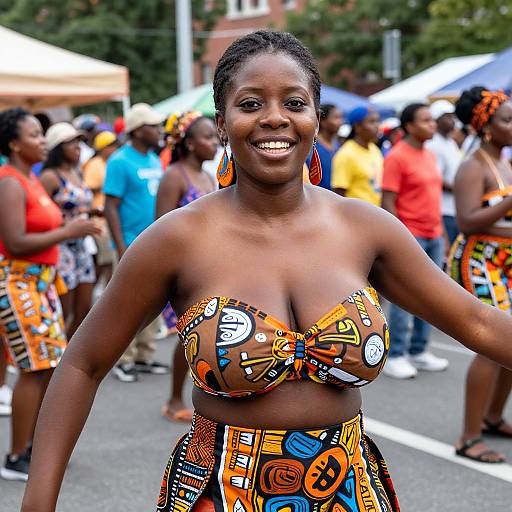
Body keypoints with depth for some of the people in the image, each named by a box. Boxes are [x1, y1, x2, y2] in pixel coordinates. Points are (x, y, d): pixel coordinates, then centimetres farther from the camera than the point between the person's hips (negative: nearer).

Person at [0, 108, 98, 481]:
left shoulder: (30, 179, 13)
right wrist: (67, 232, -20)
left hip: (41, 281, 10)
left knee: (52, 366, 12)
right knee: (35, 370, -7)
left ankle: (34, 446, 23)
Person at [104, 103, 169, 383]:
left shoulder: (155, 160, 13)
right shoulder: (120, 162, -10)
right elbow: (111, 207, -13)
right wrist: (121, 248, -18)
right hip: (133, 247, -7)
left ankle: (144, 356, 20)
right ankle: (124, 360, 7)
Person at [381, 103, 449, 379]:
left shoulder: (430, 155, 13)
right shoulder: (397, 157, -11)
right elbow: (388, 203, -14)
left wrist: (442, 232, 17)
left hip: (434, 236, 8)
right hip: (410, 237, -8)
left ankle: (418, 352, 20)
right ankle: (395, 356, 5)